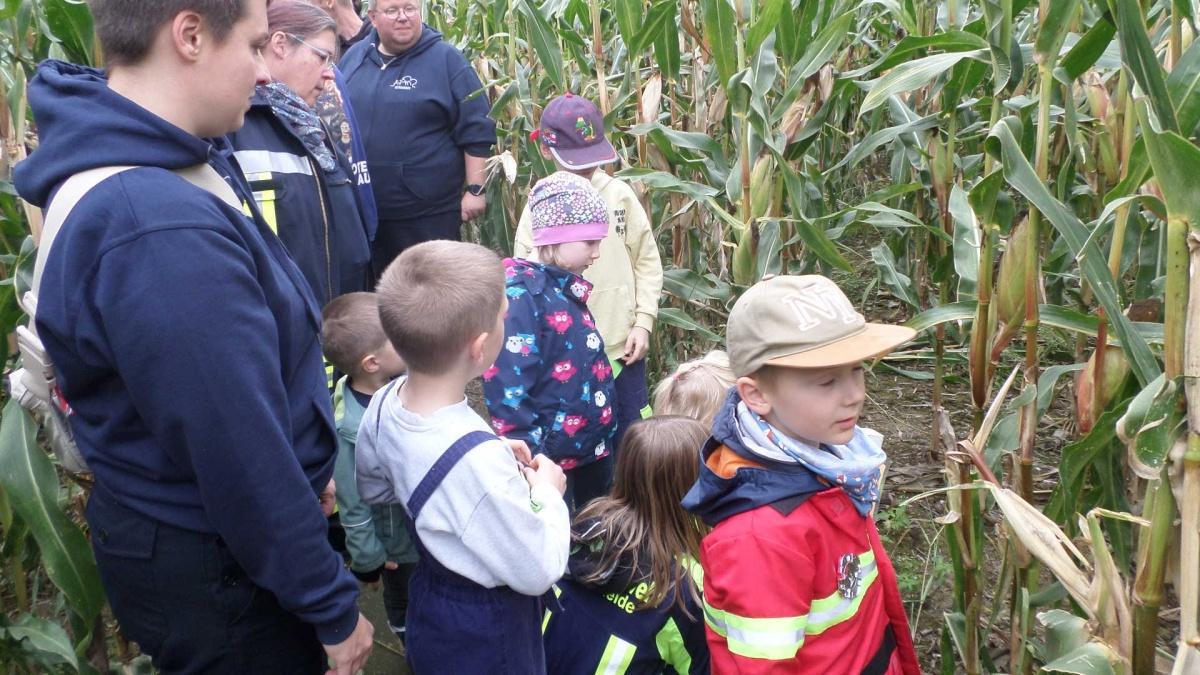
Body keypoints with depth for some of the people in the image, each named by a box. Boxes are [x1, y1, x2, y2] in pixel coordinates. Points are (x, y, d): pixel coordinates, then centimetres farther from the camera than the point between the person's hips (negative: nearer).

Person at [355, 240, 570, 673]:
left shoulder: (384, 404, -16)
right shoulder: (480, 464, -39)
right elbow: (538, 572, -25)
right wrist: (547, 492, -9)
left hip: (431, 600, 6)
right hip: (483, 636, -6)